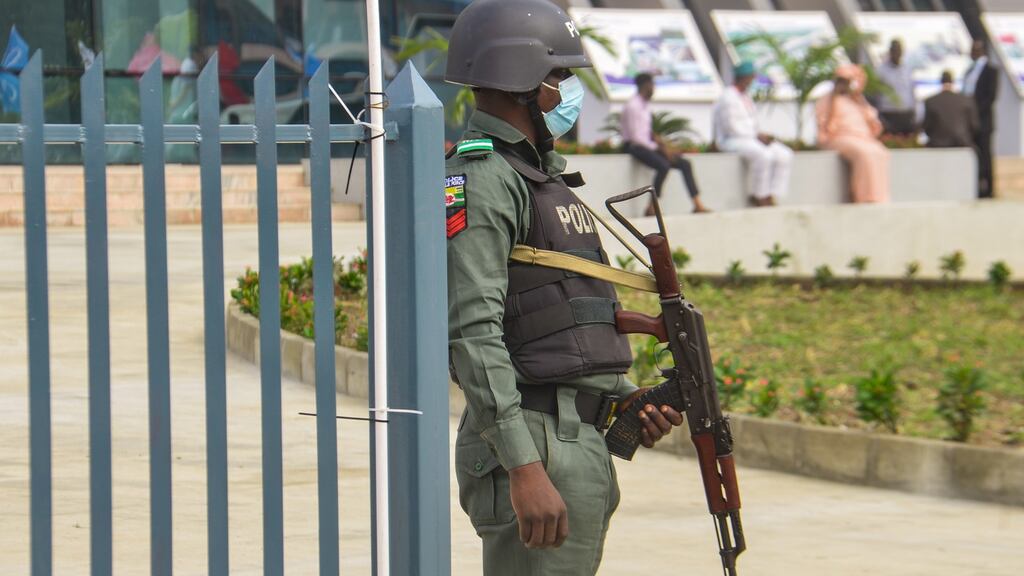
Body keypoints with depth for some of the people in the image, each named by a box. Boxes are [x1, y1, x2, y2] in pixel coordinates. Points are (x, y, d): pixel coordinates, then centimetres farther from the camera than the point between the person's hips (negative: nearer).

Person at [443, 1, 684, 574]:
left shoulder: (540, 177, 21)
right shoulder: (480, 181, -12)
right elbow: (473, 333, -21)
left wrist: (628, 398, 14)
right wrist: (524, 469, -27)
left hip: (582, 439, 10)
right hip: (535, 447, -10)